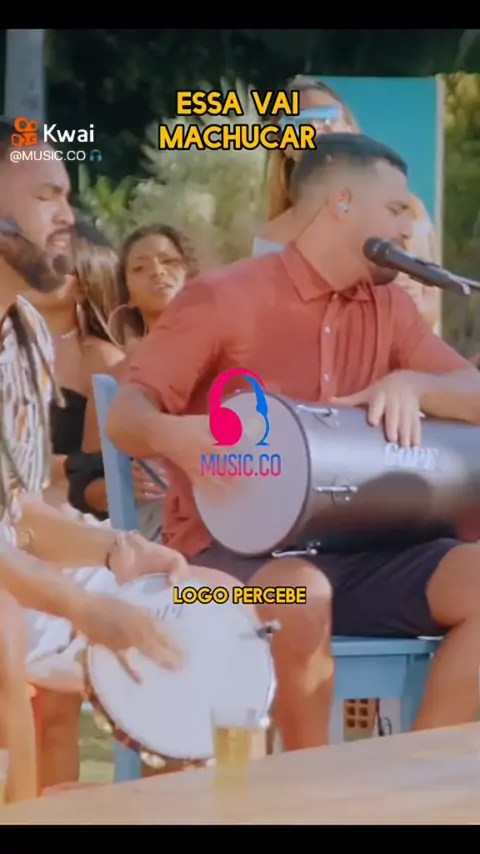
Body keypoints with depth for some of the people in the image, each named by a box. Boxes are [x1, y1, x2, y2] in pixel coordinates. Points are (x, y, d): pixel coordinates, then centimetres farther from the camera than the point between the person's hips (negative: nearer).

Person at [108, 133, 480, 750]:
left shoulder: (388, 306, 12)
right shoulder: (223, 298, -7)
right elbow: (124, 416, -12)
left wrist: (410, 383, -14)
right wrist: (175, 437, -36)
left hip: (347, 549, 6)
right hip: (229, 547, -6)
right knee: (301, 592, -38)